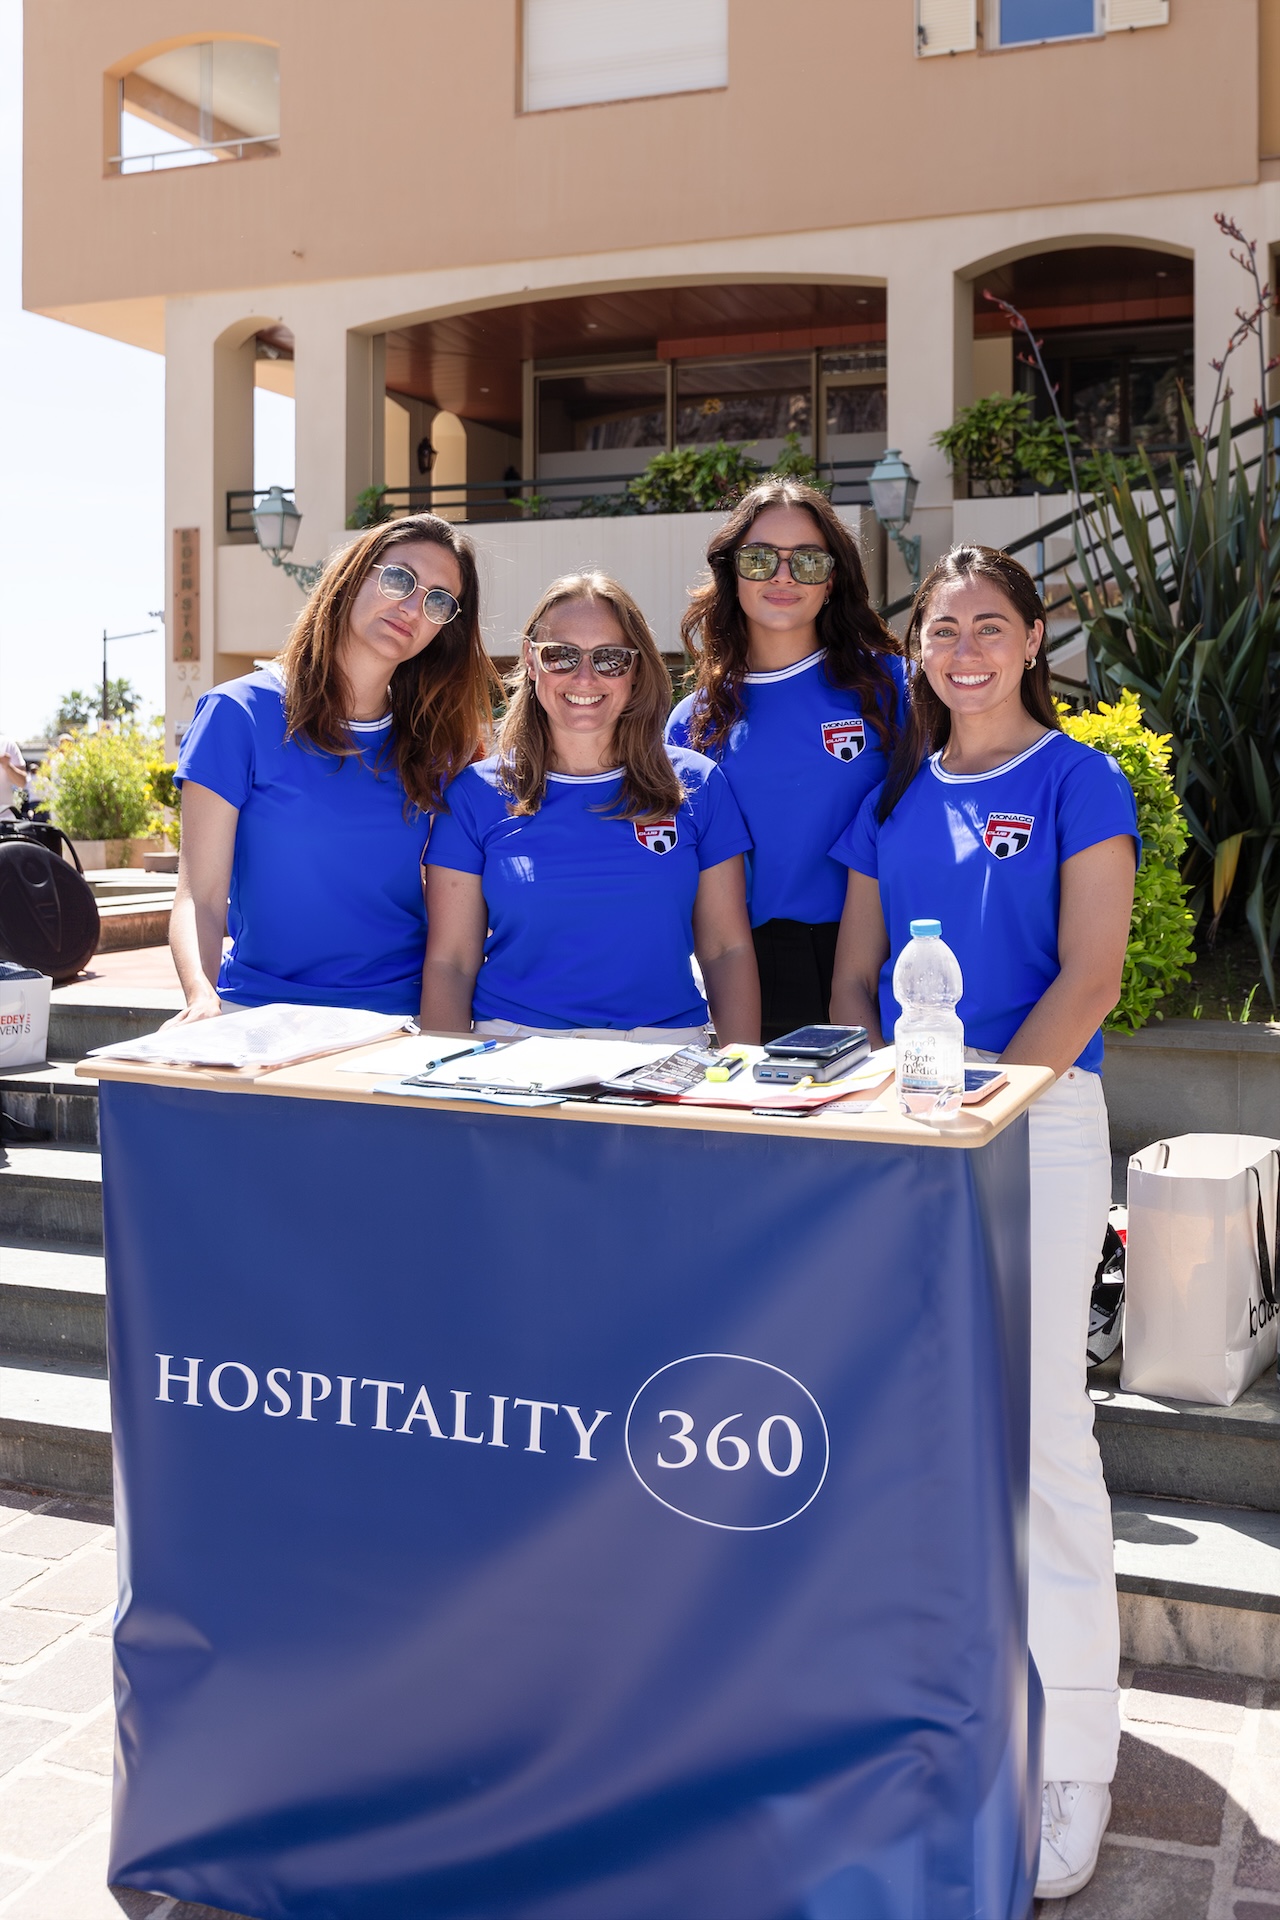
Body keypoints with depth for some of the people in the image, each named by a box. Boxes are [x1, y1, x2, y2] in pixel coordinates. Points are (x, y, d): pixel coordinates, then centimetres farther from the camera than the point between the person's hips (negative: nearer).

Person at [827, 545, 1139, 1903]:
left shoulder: (1077, 783, 0)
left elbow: (1088, 980, -9)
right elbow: (853, 978, 13)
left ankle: (1071, 1763, 5)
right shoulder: (895, 797, 13)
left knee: (1035, 1420, -6)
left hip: (1035, 1118, -4)